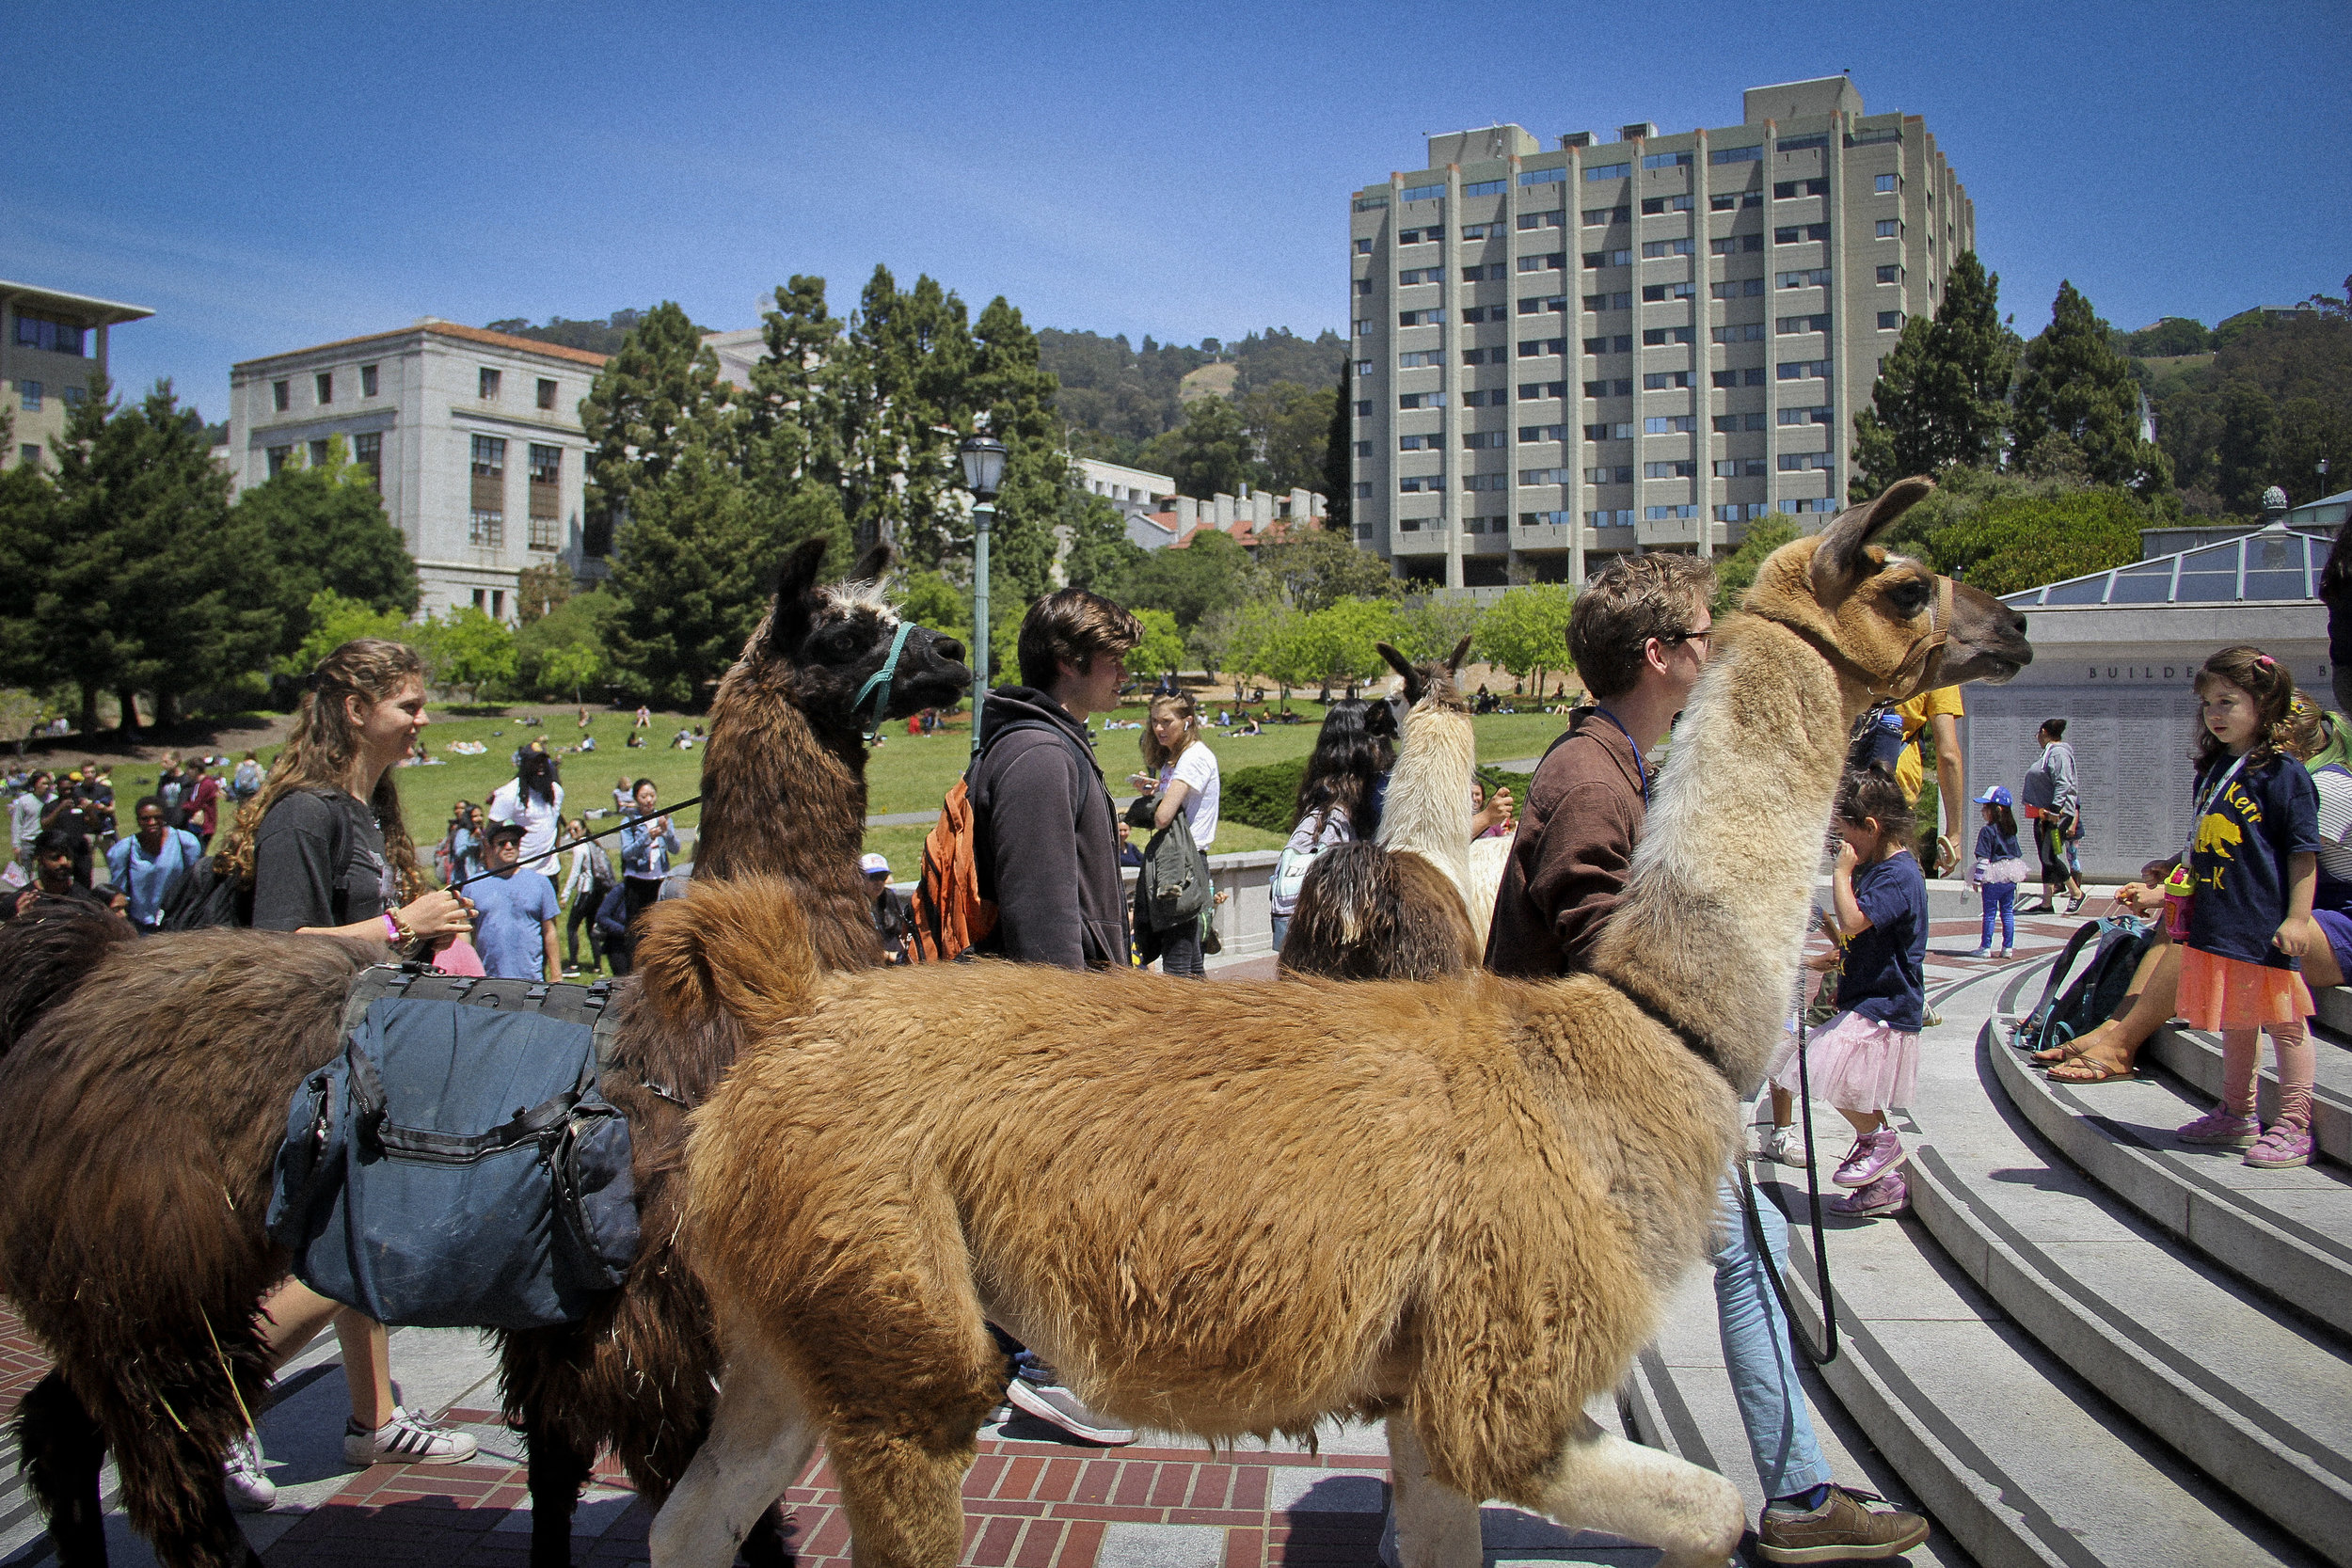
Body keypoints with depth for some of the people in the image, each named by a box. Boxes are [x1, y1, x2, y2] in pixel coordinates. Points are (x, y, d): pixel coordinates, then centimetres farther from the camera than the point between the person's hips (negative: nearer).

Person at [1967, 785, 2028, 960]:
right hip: (2011, 878, 7)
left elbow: (1983, 857, -16)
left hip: (1993, 879, -6)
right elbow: (2016, 854, 16)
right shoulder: (2011, 831, 9)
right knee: (2008, 912, 10)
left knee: (1990, 913, -1)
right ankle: (2008, 947, 12)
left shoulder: (1987, 831, -14)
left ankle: (1985, 948, 3)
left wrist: (1978, 878, -12)